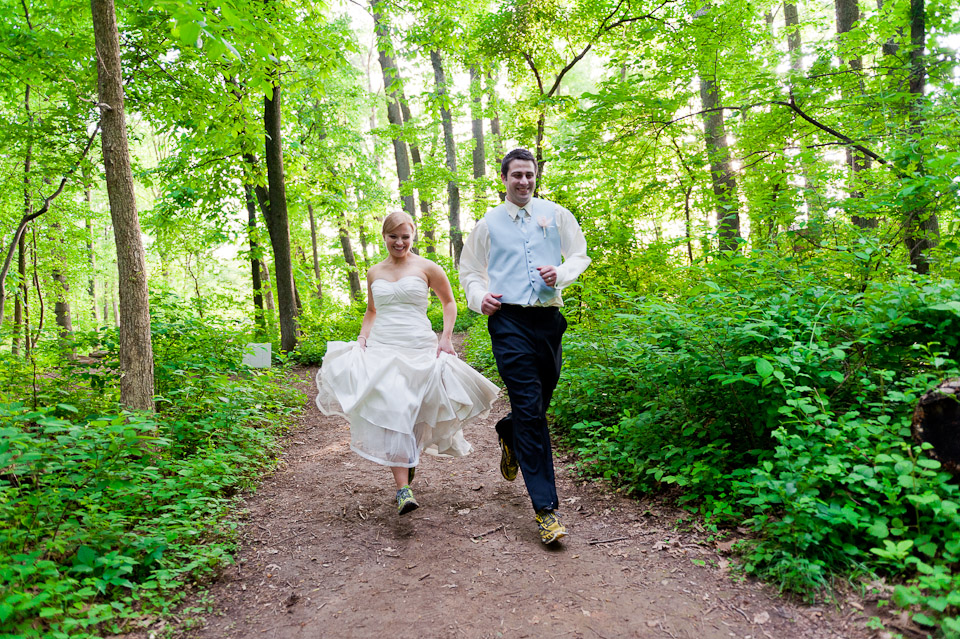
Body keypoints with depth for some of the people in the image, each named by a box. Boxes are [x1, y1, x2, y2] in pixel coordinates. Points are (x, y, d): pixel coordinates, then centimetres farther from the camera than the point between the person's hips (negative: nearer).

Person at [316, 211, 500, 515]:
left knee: (415, 413, 0)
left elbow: (449, 302, 14)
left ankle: (411, 453, 34)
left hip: (420, 350, -2)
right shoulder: (374, 273, 13)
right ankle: (403, 489, -11)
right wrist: (362, 338, 9)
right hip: (382, 349, 2)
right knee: (389, 414, -11)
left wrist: (446, 337, 2)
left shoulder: (427, 268, 3)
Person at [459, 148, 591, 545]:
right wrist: (480, 297, -5)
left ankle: (508, 435, 50)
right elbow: (469, 271, 16)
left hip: (548, 319, 3)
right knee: (530, 411, -10)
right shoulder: (489, 223, 10)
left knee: (538, 405, 13)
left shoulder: (555, 215, 12)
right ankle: (546, 509, -6)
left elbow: (580, 256, 14)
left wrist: (561, 273, -8)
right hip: (509, 321, -3)